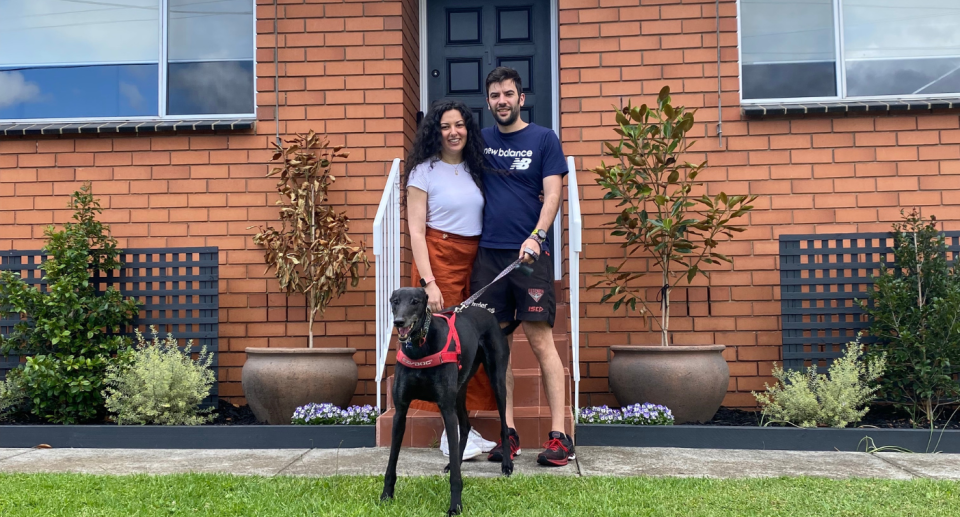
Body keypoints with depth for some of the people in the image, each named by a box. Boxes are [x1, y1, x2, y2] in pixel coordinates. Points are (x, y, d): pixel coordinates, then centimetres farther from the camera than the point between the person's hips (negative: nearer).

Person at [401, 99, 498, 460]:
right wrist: (428, 282, -15)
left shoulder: (474, 169, 14)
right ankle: (451, 434, 5)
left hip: (474, 263, 5)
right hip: (439, 262, -5)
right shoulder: (424, 171, -2)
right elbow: (416, 231, -7)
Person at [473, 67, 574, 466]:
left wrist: (536, 237, -17)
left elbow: (552, 194, -2)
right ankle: (508, 432, 12)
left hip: (529, 253, -3)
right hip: (487, 253, 3)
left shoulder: (544, 139, 5)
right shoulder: (480, 140, 14)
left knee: (541, 339, -7)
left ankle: (559, 435, -2)